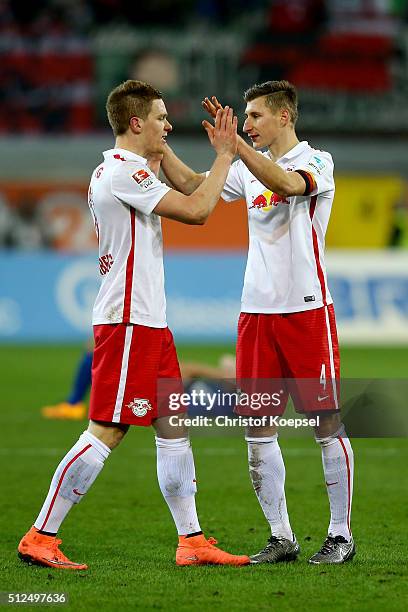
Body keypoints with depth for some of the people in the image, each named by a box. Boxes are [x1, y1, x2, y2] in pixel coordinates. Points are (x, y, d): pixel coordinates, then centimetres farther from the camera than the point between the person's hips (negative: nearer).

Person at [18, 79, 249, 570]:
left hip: (148, 322, 11)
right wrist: (225, 155, -6)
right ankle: (40, 538, -7)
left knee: (174, 426, 10)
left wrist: (158, 159, 29)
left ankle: (192, 541, 12)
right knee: (105, 432, -10)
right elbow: (196, 211, -17)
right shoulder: (124, 171, -14)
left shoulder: (115, 170, 16)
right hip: (128, 321, -11)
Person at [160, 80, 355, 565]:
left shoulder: (316, 161, -5)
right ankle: (281, 538, 11)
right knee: (258, 428, 3)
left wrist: (231, 141, -31)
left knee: (327, 424, -2)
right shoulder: (249, 167, 14)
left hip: (307, 308, -6)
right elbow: (191, 186, 11)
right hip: (257, 311, 6)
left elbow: (286, 184, -25)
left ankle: (340, 535, 7)